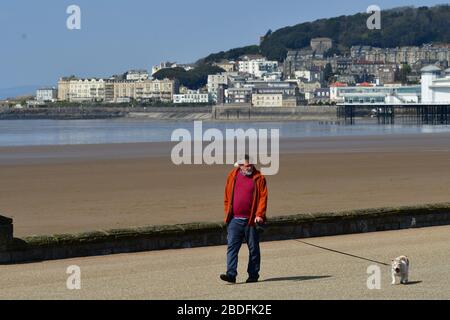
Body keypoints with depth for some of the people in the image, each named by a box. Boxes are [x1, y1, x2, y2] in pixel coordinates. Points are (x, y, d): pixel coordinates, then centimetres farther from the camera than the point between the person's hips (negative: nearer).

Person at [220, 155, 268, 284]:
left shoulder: (259, 178, 0)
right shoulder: (232, 176, 9)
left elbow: (263, 197, -5)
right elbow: (227, 197, 15)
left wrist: (259, 215, -15)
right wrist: (227, 213, 8)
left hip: (252, 220, -2)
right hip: (235, 220, 2)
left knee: (253, 248, 7)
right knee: (232, 247, -7)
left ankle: (253, 275, 16)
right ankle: (231, 274, -11)